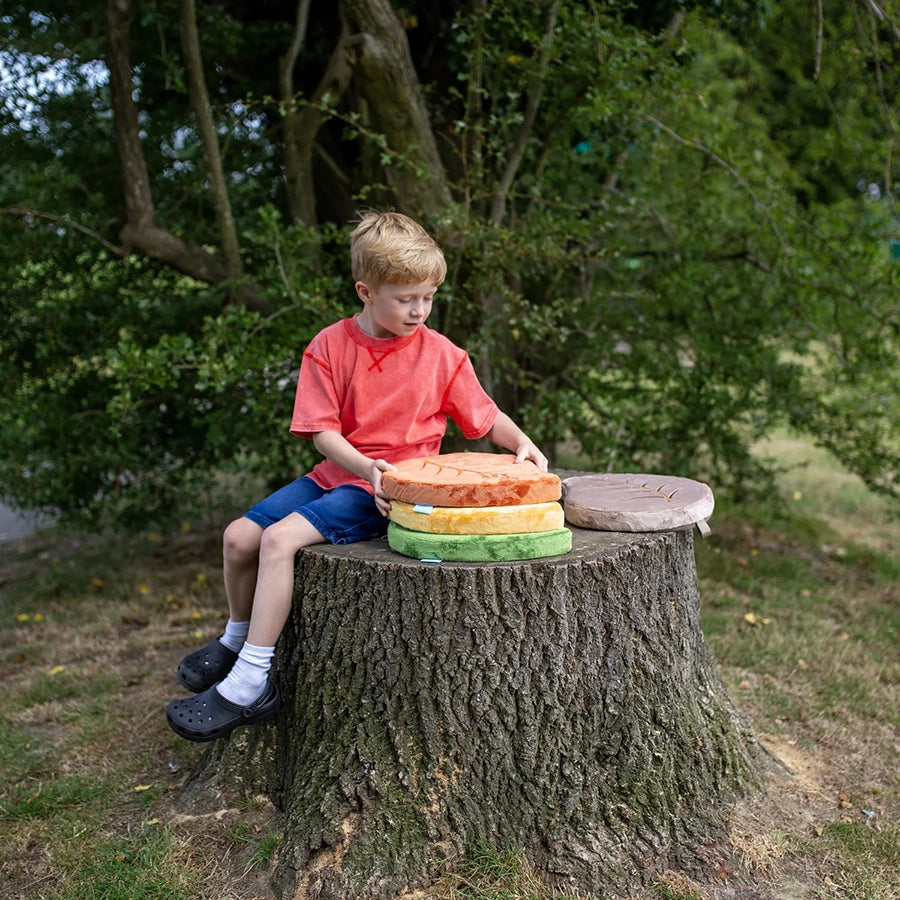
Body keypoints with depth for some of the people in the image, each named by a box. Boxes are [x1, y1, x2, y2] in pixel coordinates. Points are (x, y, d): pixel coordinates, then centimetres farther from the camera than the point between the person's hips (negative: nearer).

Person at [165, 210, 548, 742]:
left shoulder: (441, 354, -4)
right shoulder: (330, 346, -1)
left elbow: (486, 417, 4)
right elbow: (322, 431, -5)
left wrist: (522, 444, -15)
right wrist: (366, 467, -22)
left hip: (391, 490, -5)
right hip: (338, 474, 5)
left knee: (281, 538, -24)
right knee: (239, 536, 1)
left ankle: (251, 684, -16)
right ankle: (237, 638, 30)